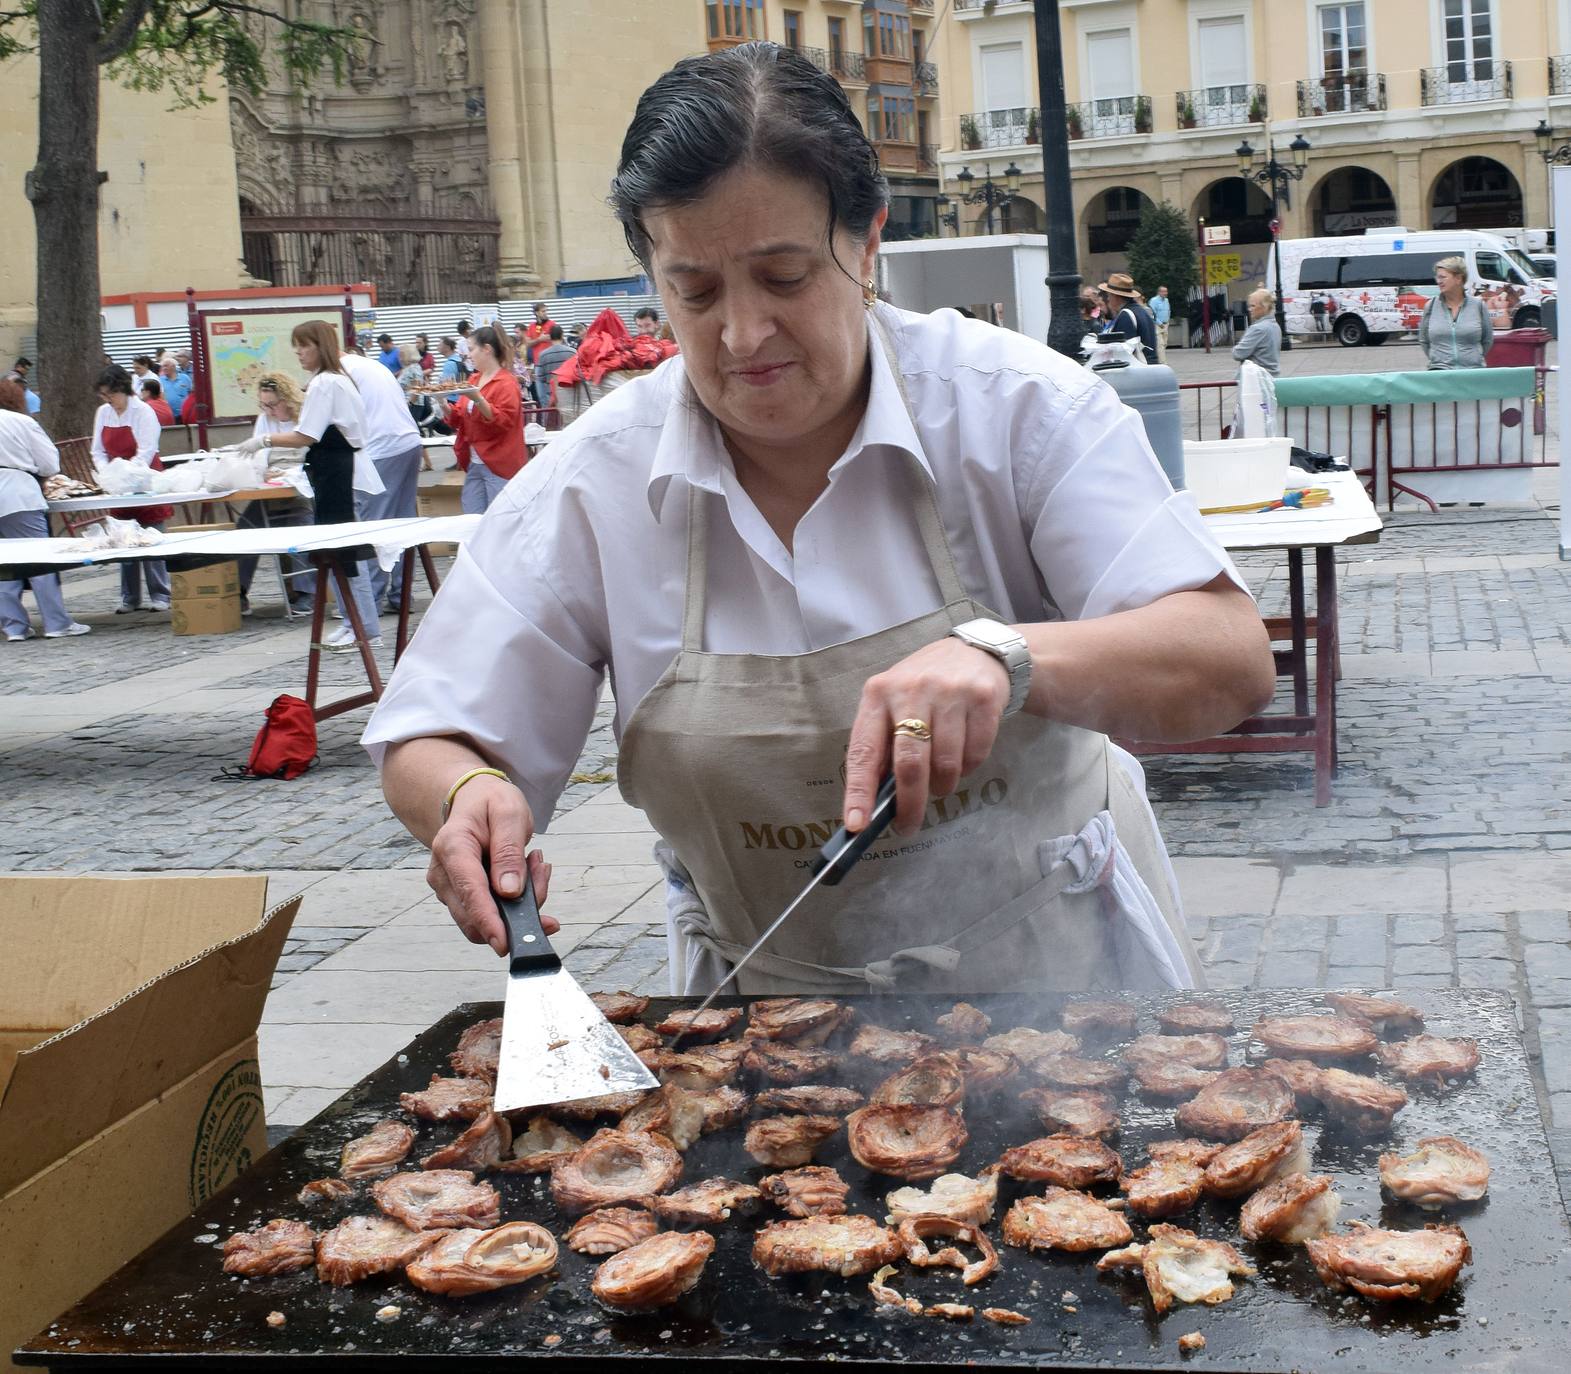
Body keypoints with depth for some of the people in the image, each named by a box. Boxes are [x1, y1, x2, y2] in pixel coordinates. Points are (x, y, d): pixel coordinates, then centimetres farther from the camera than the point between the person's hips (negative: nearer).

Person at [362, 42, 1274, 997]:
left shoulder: (1018, 405, -10)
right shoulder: (591, 486, -8)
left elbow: (1234, 660, -14)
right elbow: (428, 747, -2)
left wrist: (1007, 658, -33)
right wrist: (467, 795, -25)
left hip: (1057, 980, -3)